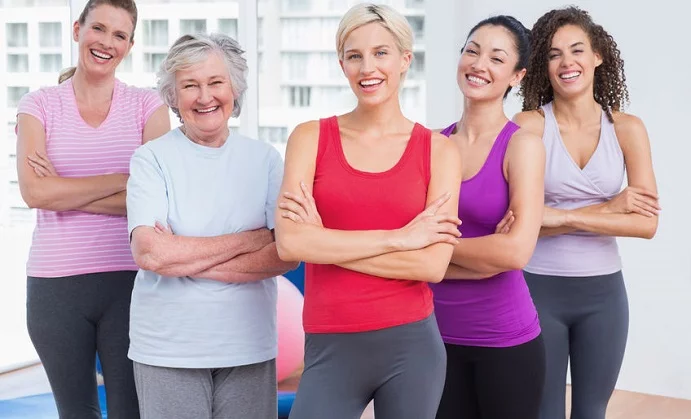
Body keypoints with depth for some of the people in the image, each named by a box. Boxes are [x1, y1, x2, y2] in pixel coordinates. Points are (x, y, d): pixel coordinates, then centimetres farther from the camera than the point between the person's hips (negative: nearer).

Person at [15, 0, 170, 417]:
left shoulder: (148, 105, 3)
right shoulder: (39, 105, 4)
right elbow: (35, 191, -11)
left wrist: (64, 192, -10)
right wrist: (122, 181, -11)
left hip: (129, 279, -1)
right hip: (56, 284, 1)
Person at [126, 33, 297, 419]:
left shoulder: (264, 158, 3)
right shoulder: (152, 159, -3)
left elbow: (287, 254, -6)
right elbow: (150, 253, -15)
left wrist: (187, 261, -13)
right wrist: (250, 240, -11)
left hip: (249, 348, 2)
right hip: (167, 350, -2)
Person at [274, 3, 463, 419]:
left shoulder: (439, 151, 0)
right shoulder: (311, 137, 1)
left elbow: (433, 265, -10)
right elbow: (290, 243, -12)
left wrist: (326, 242, -11)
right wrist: (397, 238, -13)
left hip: (411, 345, 0)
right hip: (331, 349, 0)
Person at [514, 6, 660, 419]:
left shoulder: (627, 129, -1)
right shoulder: (529, 125, -8)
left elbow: (647, 223, -11)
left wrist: (563, 217, -20)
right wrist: (607, 209, -17)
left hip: (603, 292, 2)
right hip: (540, 288, -2)